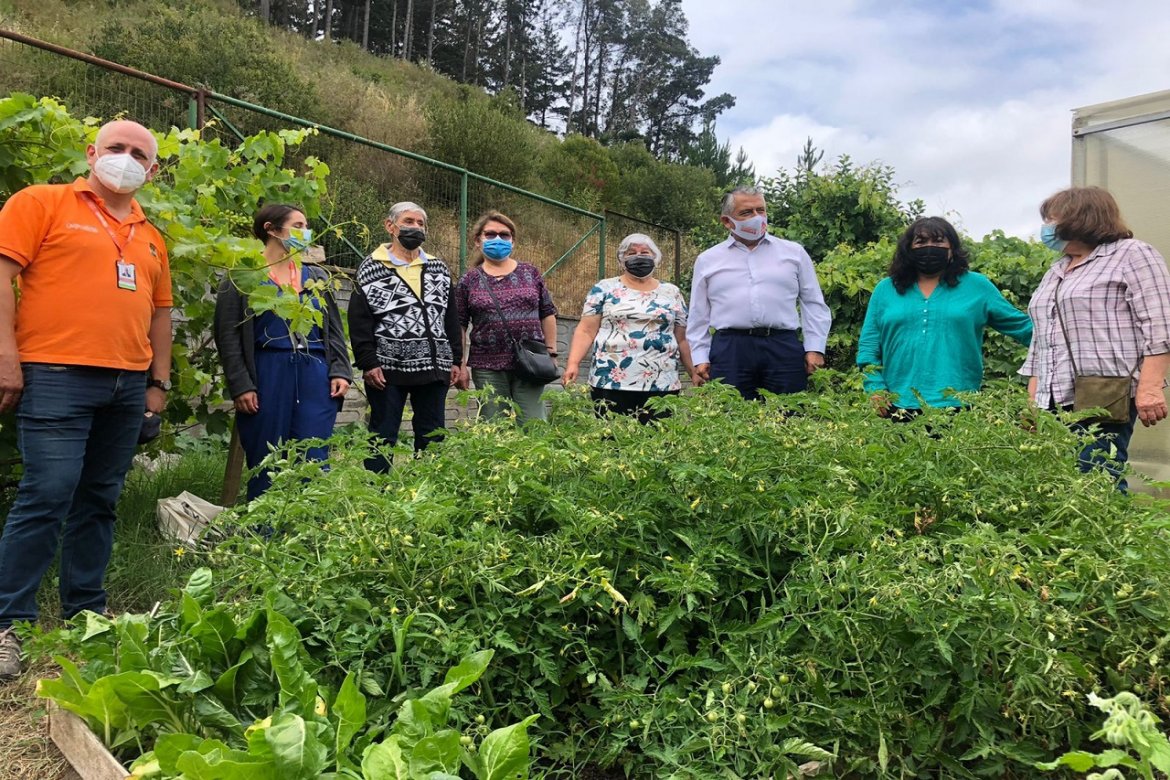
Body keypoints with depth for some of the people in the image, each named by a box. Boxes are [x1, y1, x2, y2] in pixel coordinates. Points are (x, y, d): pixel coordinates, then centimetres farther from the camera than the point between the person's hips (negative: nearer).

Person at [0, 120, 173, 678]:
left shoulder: (150, 238, 19)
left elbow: (160, 312, 21)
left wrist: (159, 382, 15)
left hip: (129, 386, 6)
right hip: (57, 377, -6)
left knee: (98, 502, 11)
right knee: (47, 496, -8)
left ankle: (86, 613, 21)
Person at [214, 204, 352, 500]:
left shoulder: (317, 276, 17)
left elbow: (334, 329, 16)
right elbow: (228, 336, -2)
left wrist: (340, 372, 3)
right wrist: (240, 386, -10)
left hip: (316, 376, 3)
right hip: (267, 377, -3)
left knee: (314, 462, 0)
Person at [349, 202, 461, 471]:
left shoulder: (438, 269, 15)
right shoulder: (371, 269, 2)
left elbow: (451, 318, 14)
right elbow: (359, 322, -3)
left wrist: (455, 360, 8)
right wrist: (368, 363, -11)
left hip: (434, 368, 4)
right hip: (388, 368, -4)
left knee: (432, 436, 8)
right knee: (383, 436, 3)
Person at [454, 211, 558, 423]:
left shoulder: (531, 273, 8)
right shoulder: (469, 281, 5)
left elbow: (547, 314, 11)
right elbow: (458, 325, 6)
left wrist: (551, 353, 7)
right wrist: (460, 365, 1)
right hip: (488, 367, 0)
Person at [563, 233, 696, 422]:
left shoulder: (672, 293, 13)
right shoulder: (605, 289, 6)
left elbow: (682, 339, 15)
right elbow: (586, 331, 2)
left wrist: (695, 373, 9)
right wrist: (573, 363, -11)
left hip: (663, 386, 2)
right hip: (611, 383, -1)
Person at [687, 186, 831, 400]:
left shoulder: (794, 252, 13)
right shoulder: (708, 260, 14)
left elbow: (813, 304, 13)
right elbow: (699, 316, 15)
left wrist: (815, 349, 3)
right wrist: (700, 357, 6)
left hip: (783, 349, 0)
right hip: (729, 350, 0)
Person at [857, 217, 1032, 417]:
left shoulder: (977, 286, 8)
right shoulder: (885, 289, 10)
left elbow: (1019, 325, 15)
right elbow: (868, 345, 8)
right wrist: (875, 388, -2)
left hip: (956, 406, -1)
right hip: (898, 408, 1)